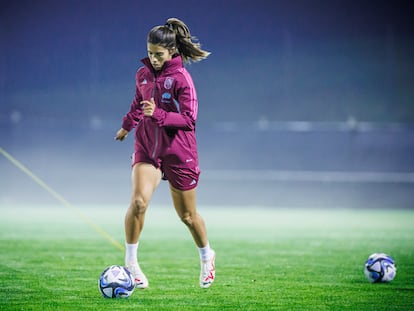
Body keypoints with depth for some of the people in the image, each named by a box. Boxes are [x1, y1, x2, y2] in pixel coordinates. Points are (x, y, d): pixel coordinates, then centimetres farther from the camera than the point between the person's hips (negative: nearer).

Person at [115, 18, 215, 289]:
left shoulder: (181, 78, -14)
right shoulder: (143, 74, 2)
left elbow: (189, 119, -18)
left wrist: (157, 114, -30)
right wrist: (127, 125, 38)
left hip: (178, 153, -3)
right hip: (147, 148, 4)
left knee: (187, 215, 9)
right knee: (139, 201, -20)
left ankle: (207, 256, 37)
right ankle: (131, 262, -8)